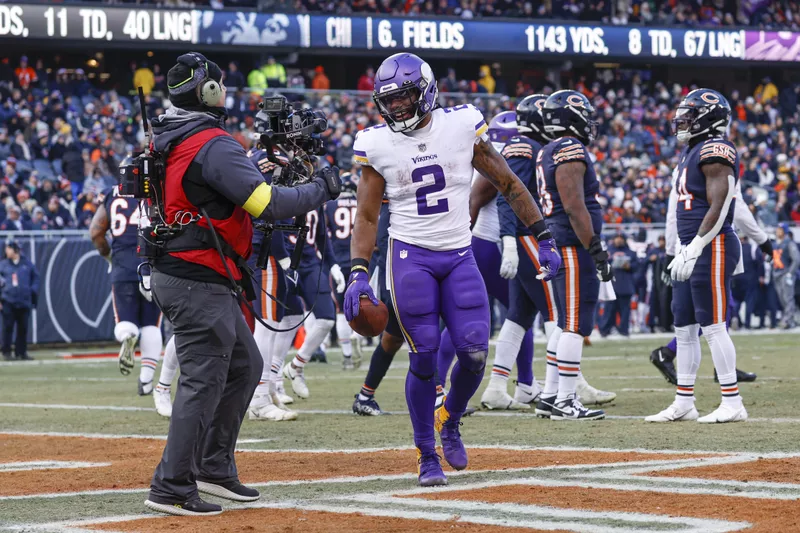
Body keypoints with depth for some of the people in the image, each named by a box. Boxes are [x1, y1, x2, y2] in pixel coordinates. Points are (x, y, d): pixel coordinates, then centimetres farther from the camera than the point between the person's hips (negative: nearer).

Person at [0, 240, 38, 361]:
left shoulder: (27, 263, 7)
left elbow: (35, 278, 14)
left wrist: (33, 292, 2)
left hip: (24, 301, 1)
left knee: (23, 328, 4)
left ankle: (21, 352, 12)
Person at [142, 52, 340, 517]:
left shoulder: (166, 142, 12)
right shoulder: (213, 145, -17)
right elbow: (269, 205, -22)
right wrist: (321, 189, -6)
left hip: (177, 273, 10)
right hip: (199, 282, -10)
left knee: (244, 365, 19)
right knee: (203, 382, -6)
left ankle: (214, 466, 23)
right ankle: (172, 489, -4)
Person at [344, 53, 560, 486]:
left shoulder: (462, 126, -2)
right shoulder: (377, 145, -1)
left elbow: (508, 185, 6)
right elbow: (366, 217, 3)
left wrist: (544, 238, 5)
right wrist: (358, 273, -10)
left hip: (459, 257, 1)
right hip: (410, 258, -1)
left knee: (474, 354, -8)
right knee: (424, 357, -6)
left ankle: (449, 422, 23)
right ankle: (427, 456, 8)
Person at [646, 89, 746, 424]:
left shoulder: (715, 151, -13)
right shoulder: (692, 152, 18)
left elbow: (718, 208, -20)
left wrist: (693, 251, -22)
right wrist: (684, 253, 22)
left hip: (713, 247, -10)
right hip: (694, 250, 10)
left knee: (713, 326, -9)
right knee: (684, 329, 10)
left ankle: (732, 403, -5)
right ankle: (683, 403, 15)